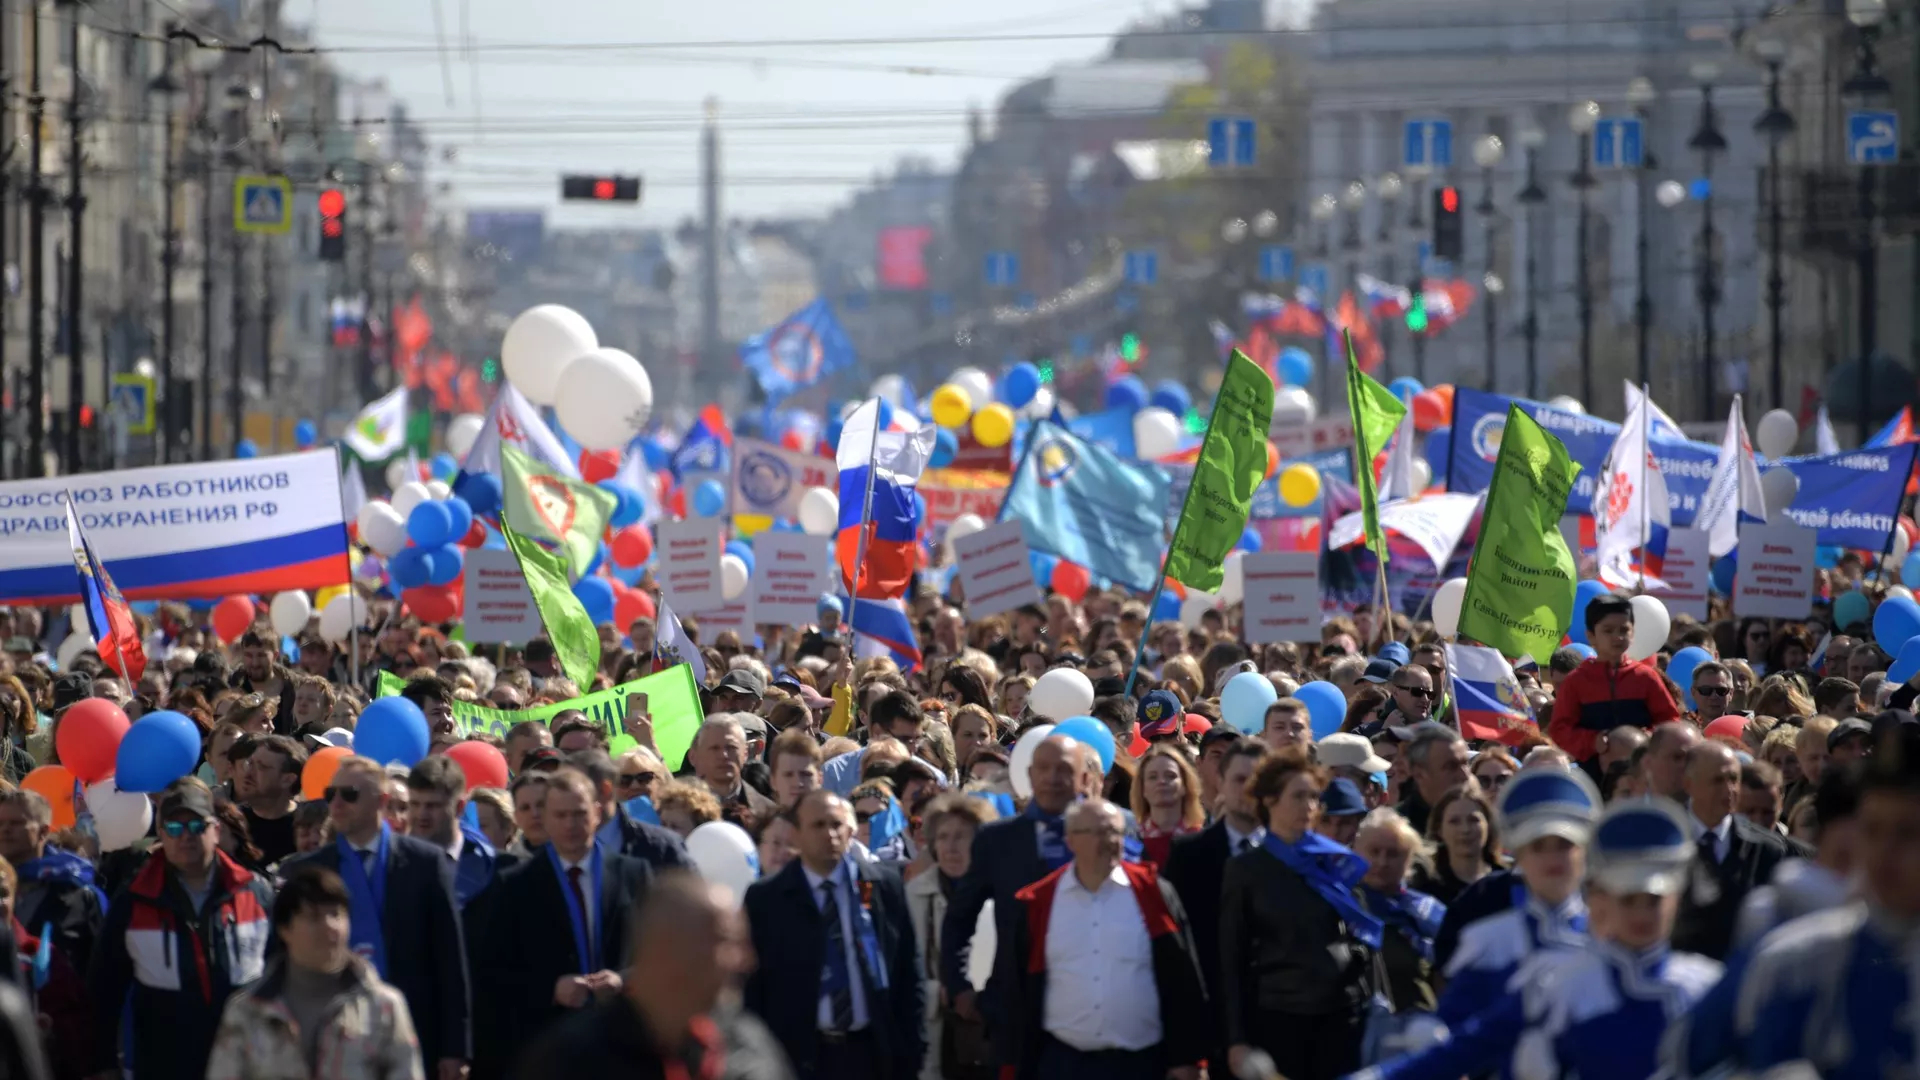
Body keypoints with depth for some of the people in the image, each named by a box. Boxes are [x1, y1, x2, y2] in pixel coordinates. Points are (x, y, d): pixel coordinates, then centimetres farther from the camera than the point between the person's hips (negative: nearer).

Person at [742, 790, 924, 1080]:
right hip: (801, 1056, -1)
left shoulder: (885, 887, 4)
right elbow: (753, 987, 1)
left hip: (872, 1053, 1)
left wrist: (912, 1050, 4)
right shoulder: (766, 899, 0)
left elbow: (908, 974, 8)